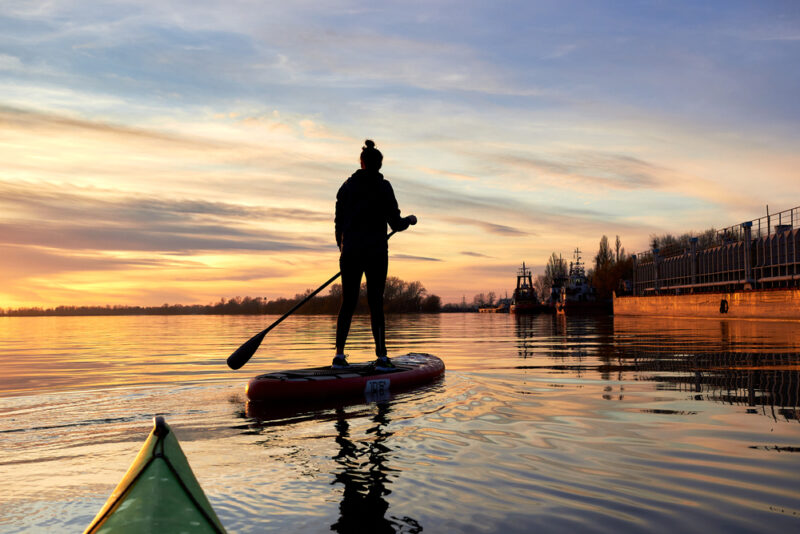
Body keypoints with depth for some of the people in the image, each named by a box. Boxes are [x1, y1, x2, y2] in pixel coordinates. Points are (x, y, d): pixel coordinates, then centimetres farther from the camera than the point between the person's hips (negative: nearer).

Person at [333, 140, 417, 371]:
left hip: (350, 253, 3)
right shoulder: (383, 187, -3)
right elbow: (396, 224, -3)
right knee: (376, 304, 2)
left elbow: (339, 223, 9)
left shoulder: (347, 186, 7)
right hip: (376, 253, -2)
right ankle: (381, 357, 0)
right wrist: (410, 220, 17)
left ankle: (339, 355, 3)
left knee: (347, 303, 8)